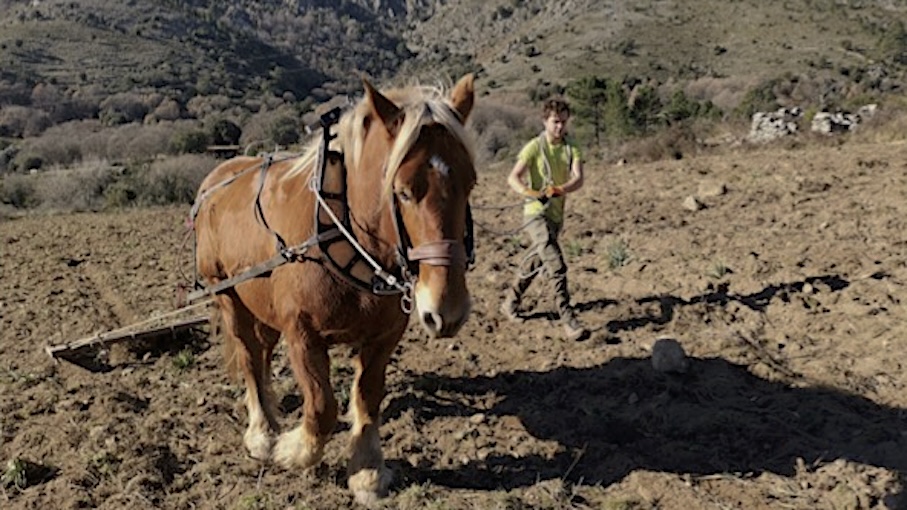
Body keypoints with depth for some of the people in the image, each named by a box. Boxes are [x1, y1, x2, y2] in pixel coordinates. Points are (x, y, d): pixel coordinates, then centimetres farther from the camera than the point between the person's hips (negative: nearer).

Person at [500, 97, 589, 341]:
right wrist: (531, 193, -35)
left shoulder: (572, 149, 4)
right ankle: (568, 320, -17)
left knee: (535, 264, 20)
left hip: (557, 214, 6)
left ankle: (510, 302, 40)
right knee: (556, 265, -18)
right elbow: (513, 178, -16)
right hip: (536, 213, -6)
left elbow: (578, 179, -12)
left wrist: (559, 190, -33)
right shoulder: (534, 147, -7)